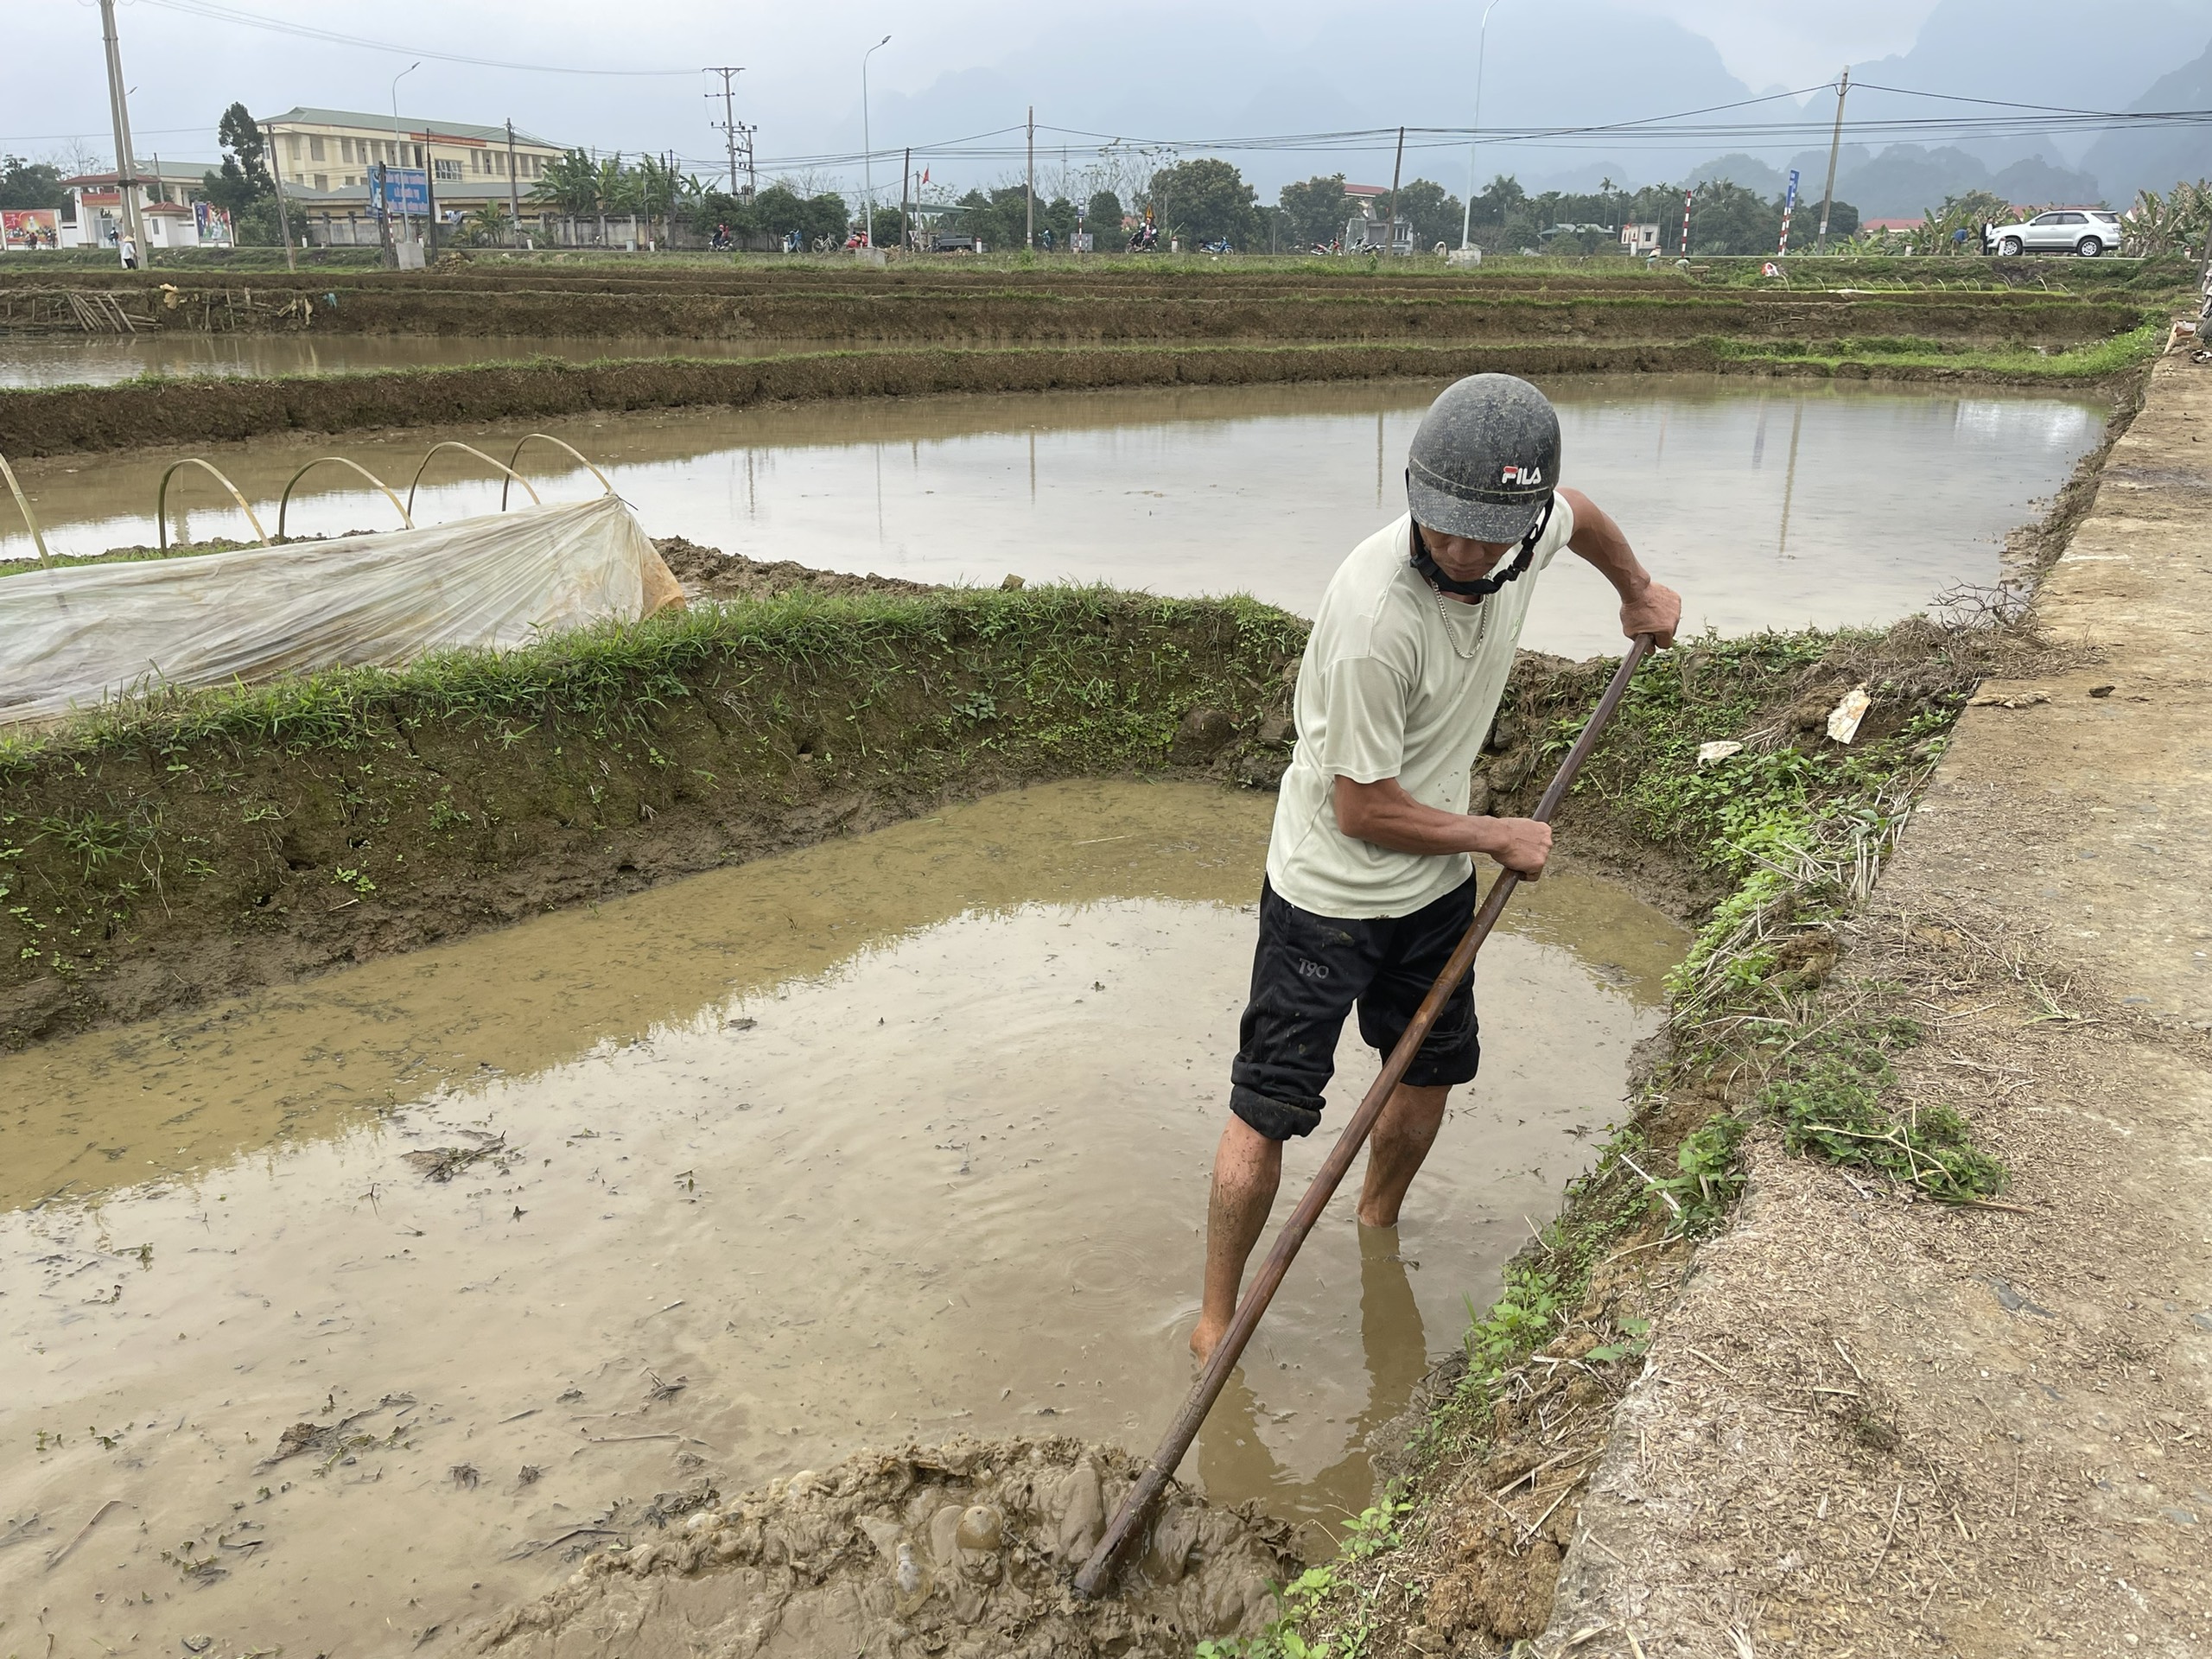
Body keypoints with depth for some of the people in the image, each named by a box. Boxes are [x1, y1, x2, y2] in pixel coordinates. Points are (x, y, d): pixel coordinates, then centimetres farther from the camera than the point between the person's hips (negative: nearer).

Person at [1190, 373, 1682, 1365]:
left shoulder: (1528, 531, -12)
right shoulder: (1376, 611, -34)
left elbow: (1579, 514, 18)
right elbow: (1365, 810, -25)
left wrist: (1638, 591, 34)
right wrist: (1501, 838, -11)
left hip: (1436, 882, 7)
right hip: (1329, 895, -7)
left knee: (1429, 1076, 21)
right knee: (1266, 1115, -4)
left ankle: (1375, 1233, 49)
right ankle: (1217, 1324, 16)